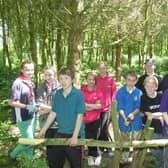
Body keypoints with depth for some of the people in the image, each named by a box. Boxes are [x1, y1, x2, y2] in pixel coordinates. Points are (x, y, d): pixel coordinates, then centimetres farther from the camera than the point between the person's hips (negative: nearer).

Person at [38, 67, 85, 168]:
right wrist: (43, 130, 8)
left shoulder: (78, 94, -13)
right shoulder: (57, 94, 3)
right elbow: (53, 113, 9)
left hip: (74, 136, -5)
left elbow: (80, 116, -16)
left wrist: (74, 136, -19)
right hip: (60, 134, 5)